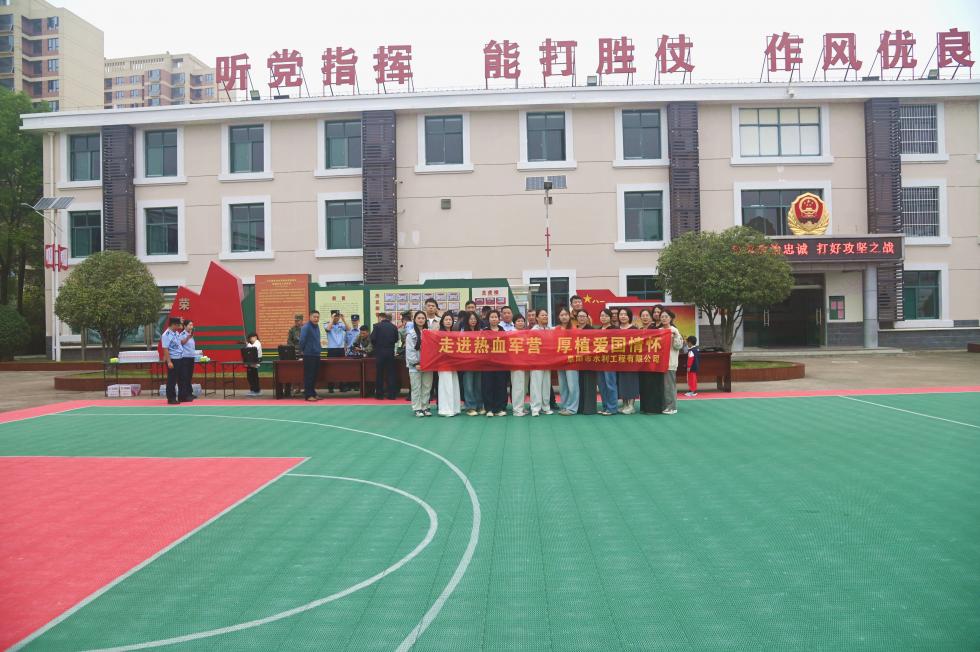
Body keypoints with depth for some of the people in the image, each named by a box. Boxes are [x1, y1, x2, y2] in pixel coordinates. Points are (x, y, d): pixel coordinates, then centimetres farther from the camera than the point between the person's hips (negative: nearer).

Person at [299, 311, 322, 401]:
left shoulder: (317, 326, 13)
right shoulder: (306, 327, -13)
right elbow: (302, 340, -17)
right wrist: (302, 350, -7)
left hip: (316, 355, 8)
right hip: (309, 355, -8)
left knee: (315, 375, 12)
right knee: (309, 375, -4)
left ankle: (313, 393, 21)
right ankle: (308, 395, 0)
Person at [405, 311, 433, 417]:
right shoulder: (411, 333, -1)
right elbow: (409, 350, -6)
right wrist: (415, 363, -12)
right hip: (415, 365, -3)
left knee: (427, 387, 6)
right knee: (416, 388, 0)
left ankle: (425, 407, 15)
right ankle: (417, 409, 5)